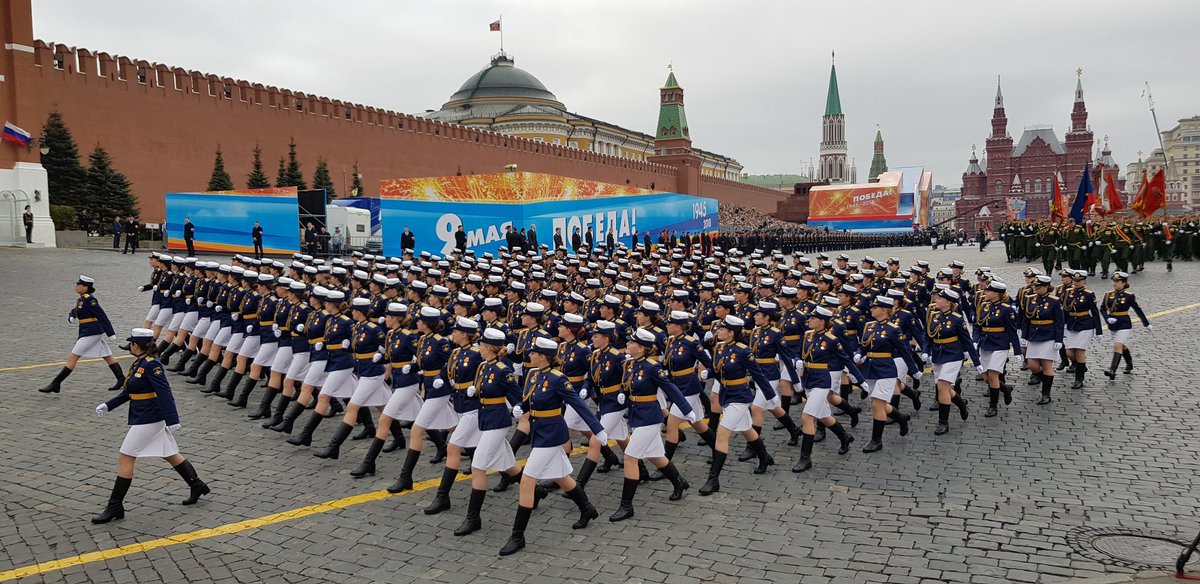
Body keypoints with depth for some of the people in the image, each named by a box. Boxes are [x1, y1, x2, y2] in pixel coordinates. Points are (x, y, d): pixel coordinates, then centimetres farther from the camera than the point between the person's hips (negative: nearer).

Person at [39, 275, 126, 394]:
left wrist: (110, 333, -21)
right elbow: (74, 311, 21)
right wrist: (71, 317, -5)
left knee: (72, 357, -6)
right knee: (107, 356, 12)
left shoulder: (89, 299, -16)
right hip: (87, 332, 10)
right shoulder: (81, 300, 13)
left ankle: (55, 384, -3)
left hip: (91, 333, -10)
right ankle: (121, 380, 16)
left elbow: (102, 316, -19)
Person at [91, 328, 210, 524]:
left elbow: (165, 393, -24)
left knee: (125, 458, -3)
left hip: (149, 419, -10)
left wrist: (172, 420, -28)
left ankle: (115, 507, 4)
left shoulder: (151, 365, -18)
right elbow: (128, 392, 21)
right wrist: (108, 406, 18)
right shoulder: (139, 364, 10)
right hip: (144, 418, 10)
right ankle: (197, 486, 26)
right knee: (170, 454, 17)